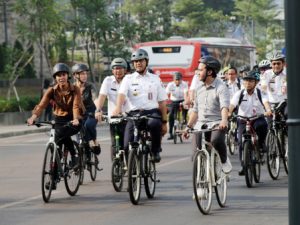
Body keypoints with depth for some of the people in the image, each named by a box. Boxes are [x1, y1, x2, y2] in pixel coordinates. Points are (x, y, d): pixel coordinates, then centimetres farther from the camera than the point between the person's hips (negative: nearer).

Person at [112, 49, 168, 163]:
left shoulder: (155, 79, 14)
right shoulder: (128, 79, 11)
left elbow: (162, 102, 14)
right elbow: (122, 94, -7)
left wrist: (164, 122, 8)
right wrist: (118, 107, -28)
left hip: (152, 112, 0)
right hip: (135, 113, 0)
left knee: (154, 124, -37)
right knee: (127, 146, -15)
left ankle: (155, 151, -14)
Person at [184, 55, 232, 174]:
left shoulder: (221, 87, -7)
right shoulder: (200, 87, 15)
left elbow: (225, 106, -25)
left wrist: (224, 120, -43)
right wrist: (188, 126, 18)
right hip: (200, 124, 6)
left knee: (216, 140, -35)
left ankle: (224, 160, -8)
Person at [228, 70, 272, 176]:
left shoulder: (260, 93, -6)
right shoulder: (239, 94, -5)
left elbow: (266, 102, -25)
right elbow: (232, 104, -20)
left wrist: (268, 110, -48)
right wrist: (229, 113, -42)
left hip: (258, 118, -1)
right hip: (243, 120, 1)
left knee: (262, 124, -36)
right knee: (241, 142, -14)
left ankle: (261, 143, -8)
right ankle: (244, 166, 0)